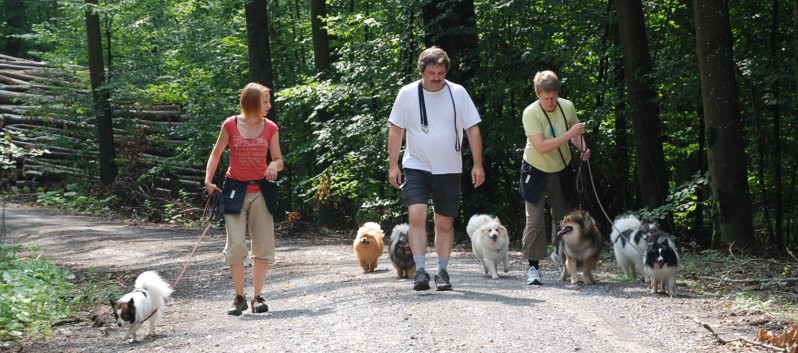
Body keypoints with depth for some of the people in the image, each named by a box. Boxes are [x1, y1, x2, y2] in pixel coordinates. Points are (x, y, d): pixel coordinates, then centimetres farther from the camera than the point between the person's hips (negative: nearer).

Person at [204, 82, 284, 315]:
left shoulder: (270, 128, 1)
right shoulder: (230, 125, -4)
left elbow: (279, 160, 8)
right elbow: (216, 154, 7)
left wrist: (275, 165, -15)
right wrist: (208, 181, -2)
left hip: (260, 191, 2)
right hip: (235, 190, -2)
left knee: (264, 246, 2)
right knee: (236, 245, -5)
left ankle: (257, 296, 14)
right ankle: (239, 297, 7)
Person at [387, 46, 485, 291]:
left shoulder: (458, 93, -2)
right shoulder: (407, 94, -3)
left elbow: (473, 129, 1)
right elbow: (396, 131, 3)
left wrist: (478, 165, -4)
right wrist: (393, 165, -1)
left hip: (449, 170, 1)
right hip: (416, 167, -1)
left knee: (445, 223, 8)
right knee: (416, 216, -17)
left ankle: (442, 272, 18)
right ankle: (420, 270, -16)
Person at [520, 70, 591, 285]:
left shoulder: (567, 107, -12)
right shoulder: (531, 114, -25)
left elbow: (575, 134, 6)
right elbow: (541, 147, -33)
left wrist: (583, 147, -14)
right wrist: (570, 134, -37)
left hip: (561, 170, 5)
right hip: (536, 171, -4)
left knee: (562, 215, 19)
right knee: (535, 220, -9)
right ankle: (533, 266, -2)